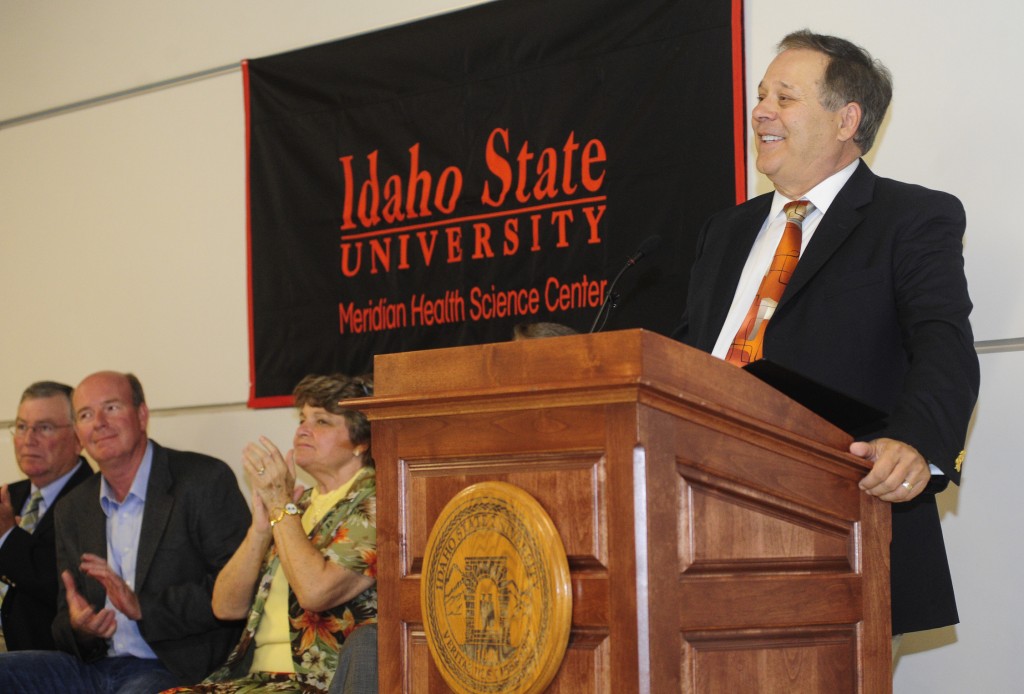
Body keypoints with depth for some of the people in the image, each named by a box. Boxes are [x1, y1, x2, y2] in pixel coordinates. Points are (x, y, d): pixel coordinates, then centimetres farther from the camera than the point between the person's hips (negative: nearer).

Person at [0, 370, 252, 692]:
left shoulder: (206, 481, -3)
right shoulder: (72, 510, 17)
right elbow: (64, 623, 17)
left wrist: (143, 606, -18)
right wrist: (78, 627, -9)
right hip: (96, 663, 6)